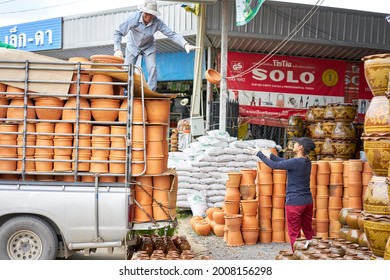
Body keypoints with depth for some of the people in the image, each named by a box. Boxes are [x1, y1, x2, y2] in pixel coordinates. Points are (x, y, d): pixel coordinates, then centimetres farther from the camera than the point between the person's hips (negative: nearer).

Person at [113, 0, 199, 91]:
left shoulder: (157, 22, -28)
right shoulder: (134, 17, -31)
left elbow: (172, 34, -30)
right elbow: (118, 32, -28)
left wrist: (185, 44, -46)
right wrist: (117, 49, -40)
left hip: (149, 47, 0)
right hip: (133, 46, 0)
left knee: (152, 68, -15)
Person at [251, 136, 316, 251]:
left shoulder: (296, 162, -19)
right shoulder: (306, 161, 6)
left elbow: (274, 165, -14)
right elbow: (285, 162, 16)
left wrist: (260, 154, -3)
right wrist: (270, 155, 18)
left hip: (295, 203, -8)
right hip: (308, 201, 8)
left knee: (294, 233, 3)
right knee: (308, 230, 16)